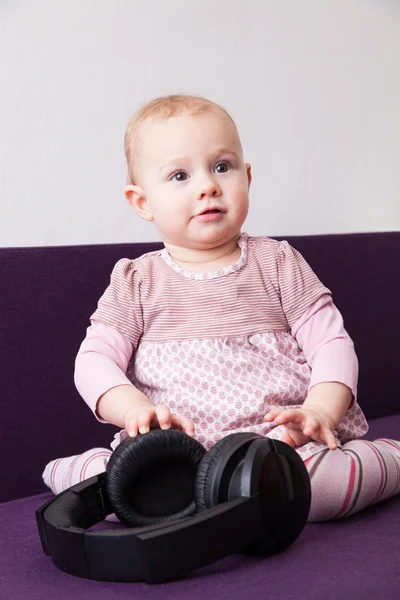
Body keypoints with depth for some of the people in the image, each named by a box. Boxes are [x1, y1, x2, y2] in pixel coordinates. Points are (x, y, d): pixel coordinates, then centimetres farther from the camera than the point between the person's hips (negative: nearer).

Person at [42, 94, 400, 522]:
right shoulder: (135, 281, 10)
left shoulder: (277, 263, 10)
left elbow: (332, 343, 5)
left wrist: (319, 411, -15)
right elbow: (94, 360, 2)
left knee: (325, 480, -31)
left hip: (283, 443, 1)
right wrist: (136, 409, -19)